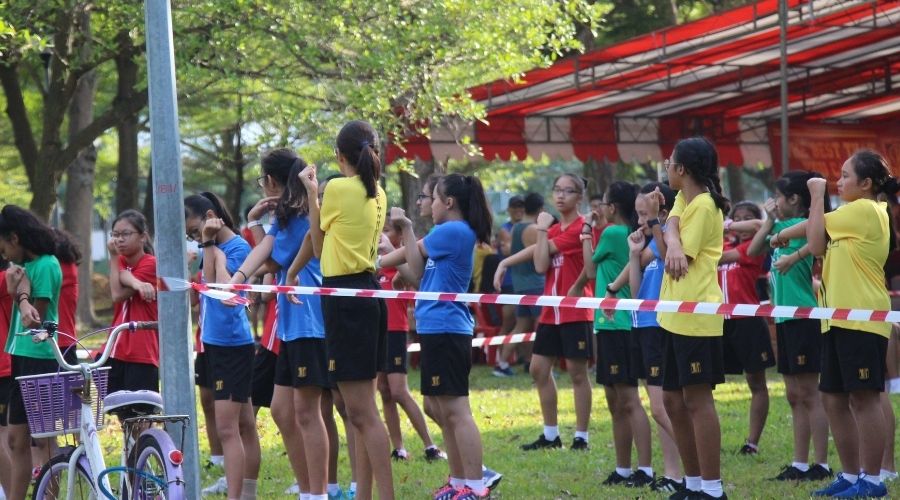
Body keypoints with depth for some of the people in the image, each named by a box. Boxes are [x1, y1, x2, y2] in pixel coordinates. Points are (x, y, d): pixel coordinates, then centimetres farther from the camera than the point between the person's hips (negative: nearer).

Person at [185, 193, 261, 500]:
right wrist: (208, 244, -10)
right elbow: (209, 286, -6)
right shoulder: (217, 247, 9)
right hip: (216, 343, 9)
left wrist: (214, 250, -17)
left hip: (232, 345, -9)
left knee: (227, 428, -13)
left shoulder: (237, 247, -13)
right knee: (244, 426, 14)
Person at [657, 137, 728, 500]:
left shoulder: (703, 205, -12)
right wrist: (672, 242, -23)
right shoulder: (684, 201, 16)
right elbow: (672, 249, -4)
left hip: (696, 317, -10)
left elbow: (681, 259, -17)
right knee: (674, 401, 12)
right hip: (678, 317, 10)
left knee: (697, 399, -8)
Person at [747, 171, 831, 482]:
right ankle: (800, 464, 15)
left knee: (808, 393, -6)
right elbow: (752, 251, 20)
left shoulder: (802, 224, -10)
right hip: (785, 318, 9)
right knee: (794, 395, 11)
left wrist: (795, 257, -31)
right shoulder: (780, 228, 14)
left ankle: (822, 464, -3)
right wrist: (770, 219, 15)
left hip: (803, 317, -9)